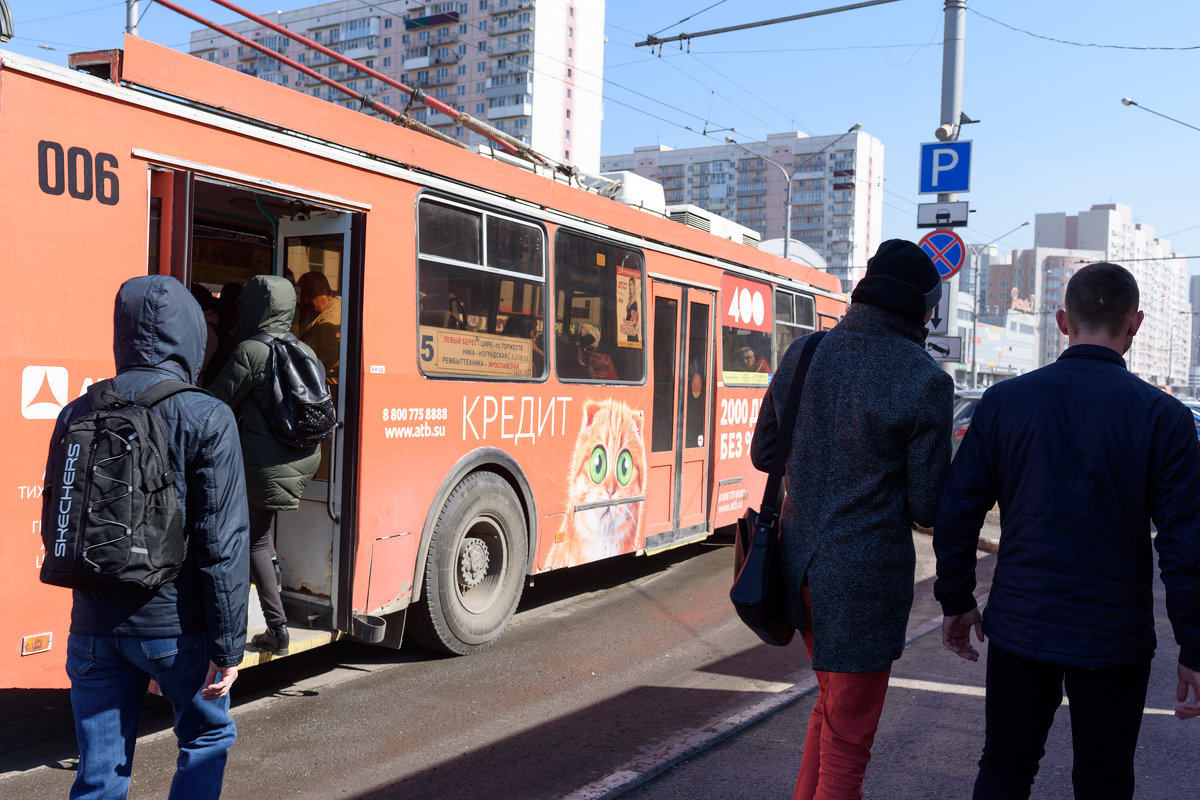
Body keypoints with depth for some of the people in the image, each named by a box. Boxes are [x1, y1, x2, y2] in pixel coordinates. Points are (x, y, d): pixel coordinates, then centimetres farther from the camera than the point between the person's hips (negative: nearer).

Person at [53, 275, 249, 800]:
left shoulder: (78, 414, 4)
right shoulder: (207, 420, -13)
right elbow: (222, 544, -15)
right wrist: (228, 646, -9)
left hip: (94, 629, 4)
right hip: (174, 625, -4)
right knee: (207, 737, 19)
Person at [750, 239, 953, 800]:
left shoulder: (802, 355, 1)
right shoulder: (925, 381, -14)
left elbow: (764, 453, 11)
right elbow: (928, 508, -10)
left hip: (799, 562, 6)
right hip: (865, 577, -6)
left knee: (832, 700, 28)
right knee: (847, 743, 10)